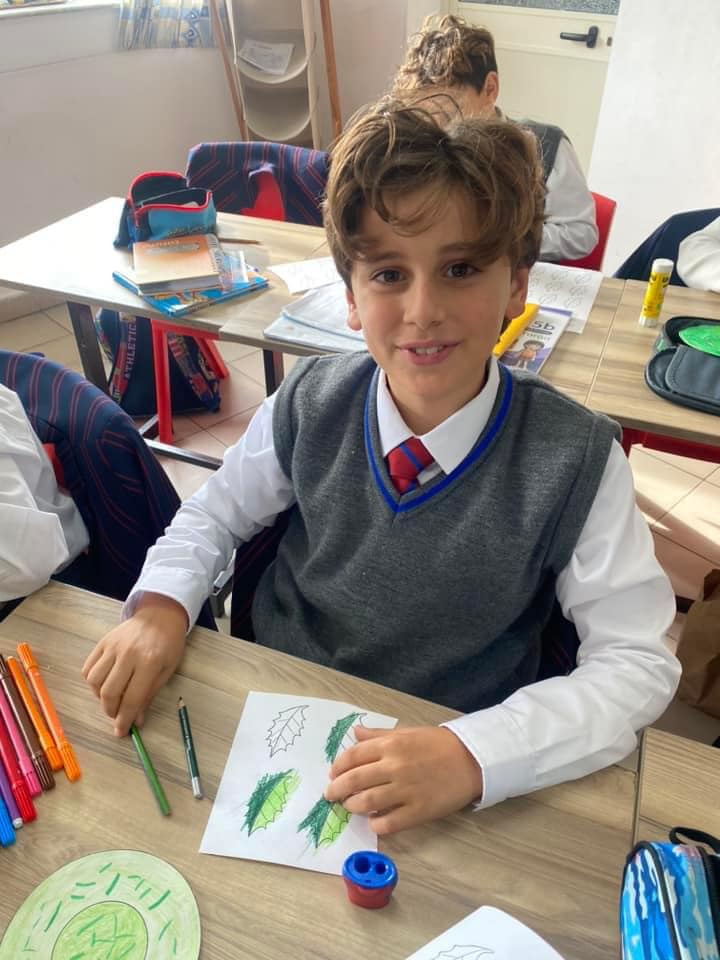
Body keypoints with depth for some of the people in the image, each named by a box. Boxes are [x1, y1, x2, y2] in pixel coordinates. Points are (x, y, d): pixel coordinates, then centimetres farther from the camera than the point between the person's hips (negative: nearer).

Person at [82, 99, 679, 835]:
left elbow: (638, 661, -15)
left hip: (441, 753, 0)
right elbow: (213, 516, 3)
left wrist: (472, 755, -28)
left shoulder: (576, 459, -19)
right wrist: (161, 605, -16)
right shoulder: (311, 403, -11)